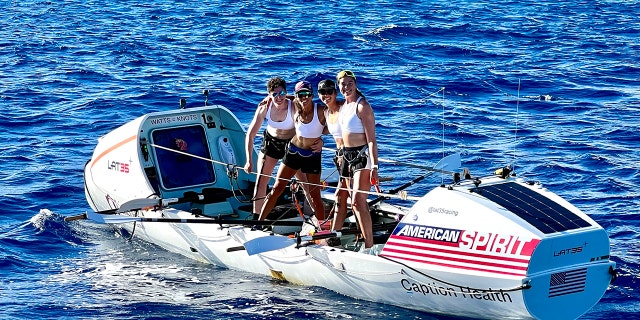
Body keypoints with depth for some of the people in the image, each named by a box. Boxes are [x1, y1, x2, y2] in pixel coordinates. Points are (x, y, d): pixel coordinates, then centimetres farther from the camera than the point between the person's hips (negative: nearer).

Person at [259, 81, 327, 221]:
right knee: (277, 188, 5)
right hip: (293, 151, 3)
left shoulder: (321, 111, -17)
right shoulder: (295, 108, -7)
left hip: (312, 156, -3)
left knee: (314, 195, 1)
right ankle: (259, 220, 13)